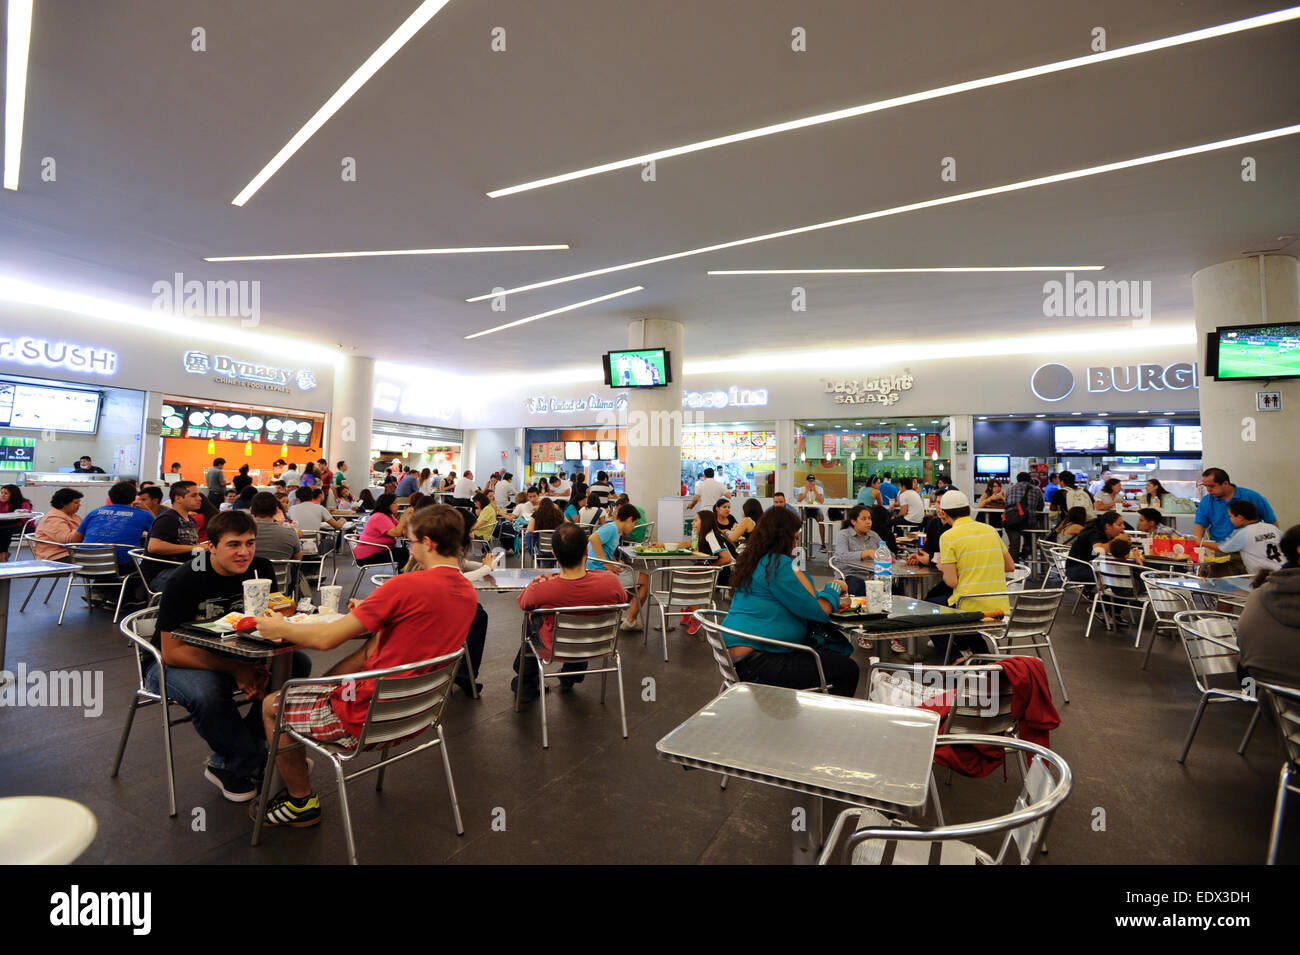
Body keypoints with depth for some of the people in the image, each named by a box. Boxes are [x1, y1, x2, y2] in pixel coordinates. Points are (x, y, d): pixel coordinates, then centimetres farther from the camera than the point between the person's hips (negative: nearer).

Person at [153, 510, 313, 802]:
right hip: (174, 663, -4)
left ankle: (227, 763, -9)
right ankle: (257, 762, -10)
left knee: (298, 664, -19)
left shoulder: (261, 570, -10)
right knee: (207, 693, -37)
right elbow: (172, 652, -22)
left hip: (232, 653, 5)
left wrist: (262, 667, -24)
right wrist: (235, 669, -30)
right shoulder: (186, 580, -22)